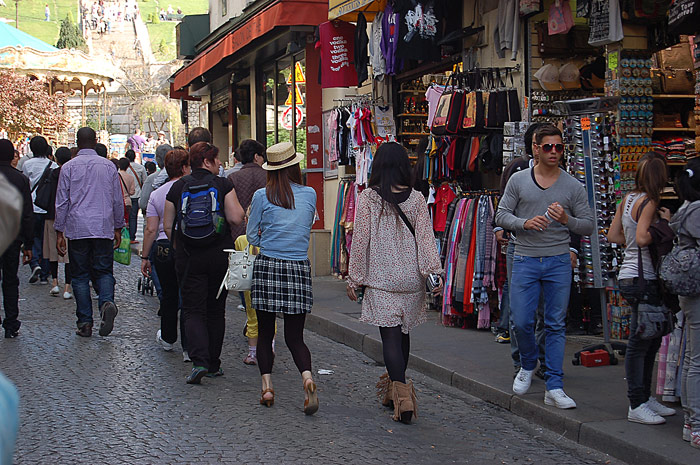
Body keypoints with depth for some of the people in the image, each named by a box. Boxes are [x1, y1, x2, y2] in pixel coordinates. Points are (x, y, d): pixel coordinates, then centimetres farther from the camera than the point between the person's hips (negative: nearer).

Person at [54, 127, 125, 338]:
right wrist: (118, 228, 19)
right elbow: (118, 201, 9)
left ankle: (85, 322, 3)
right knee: (103, 271, 7)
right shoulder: (109, 166, 5)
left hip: (77, 229, -1)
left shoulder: (68, 167, 0)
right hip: (104, 228, 1)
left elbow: (62, 202, 0)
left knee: (80, 275, 6)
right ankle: (107, 302, -23)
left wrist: (59, 232, 6)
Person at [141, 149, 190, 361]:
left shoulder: (156, 194, 3)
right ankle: (188, 348, -3)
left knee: (169, 295, 19)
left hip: (163, 249, 3)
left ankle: (167, 338, 35)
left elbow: (151, 230, 2)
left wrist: (145, 257, 8)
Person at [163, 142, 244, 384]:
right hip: (220, 255, 0)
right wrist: (240, 209, 9)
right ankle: (213, 364, 19)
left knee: (193, 310, 2)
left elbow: (167, 225, 4)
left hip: (188, 258, 0)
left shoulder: (177, 187, 2)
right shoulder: (223, 185, -5)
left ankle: (199, 361, -17)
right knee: (216, 310, 13)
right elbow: (235, 218, -13)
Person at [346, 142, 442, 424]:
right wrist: (434, 271, -4)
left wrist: (354, 279, 1)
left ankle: (403, 397, -16)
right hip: (411, 278, 4)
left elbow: (360, 240, -5)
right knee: (403, 333, 17)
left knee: (390, 336, -4)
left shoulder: (368, 198, -6)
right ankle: (395, 389, 30)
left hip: (381, 278, -3)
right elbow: (425, 237, -4)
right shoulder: (417, 199, 1)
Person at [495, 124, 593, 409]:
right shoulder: (518, 181, 4)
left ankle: (554, 388, 5)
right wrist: (525, 223, -14)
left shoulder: (573, 187, 5)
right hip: (524, 260, 0)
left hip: (558, 262, 0)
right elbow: (502, 215, 4)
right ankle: (528, 365, 27)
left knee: (556, 325, 2)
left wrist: (566, 219, -13)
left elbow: (588, 226, 6)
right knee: (521, 322, -3)